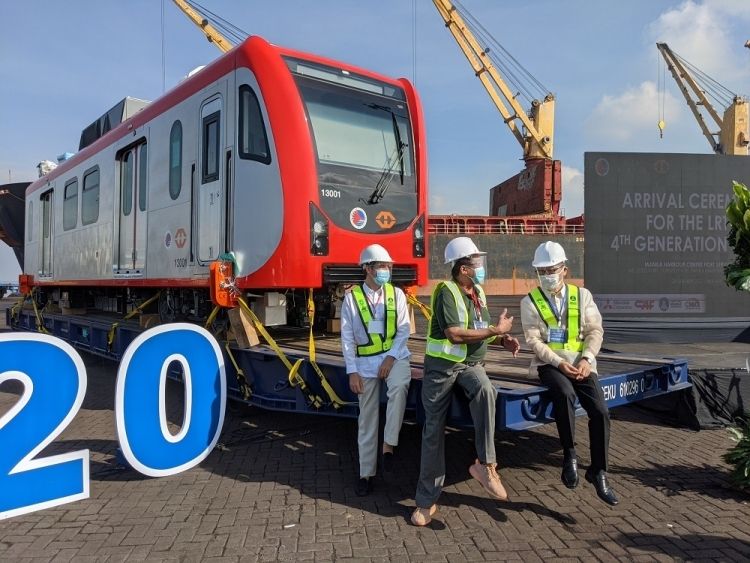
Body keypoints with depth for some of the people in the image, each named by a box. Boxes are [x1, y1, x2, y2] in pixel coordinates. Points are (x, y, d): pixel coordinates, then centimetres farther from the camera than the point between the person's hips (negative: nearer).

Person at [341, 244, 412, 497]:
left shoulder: (396, 294, 1)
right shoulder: (352, 297, -4)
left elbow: (404, 329, -2)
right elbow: (347, 337, -4)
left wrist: (391, 357, -14)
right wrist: (352, 371, -9)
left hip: (394, 356, 0)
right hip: (366, 362, 0)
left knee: (399, 386, -34)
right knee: (367, 418, 7)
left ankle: (389, 444, -19)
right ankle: (366, 473, 20)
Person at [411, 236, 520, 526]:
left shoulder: (478, 292, 9)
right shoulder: (447, 292, -15)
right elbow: (454, 334, -25)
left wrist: (503, 339, 2)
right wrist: (496, 330, -17)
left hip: (471, 364, 5)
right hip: (442, 365, -4)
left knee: (485, 391, -32)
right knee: (433, 431, 2)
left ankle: (485, 464, -22)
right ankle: (427, 500, 14)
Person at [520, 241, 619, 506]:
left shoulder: (582, 295, 8)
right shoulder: (530, 302, 2)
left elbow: (595, 331, 5)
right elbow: (534, 340, -6)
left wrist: (587, 359, -12)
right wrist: (560, 363, -18)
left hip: (580, 362, 3)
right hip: (549, 363, -2)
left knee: (600, 411, -16)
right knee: (564, 394, -35)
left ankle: (598, 472, 2)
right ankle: (569, 455, -19)